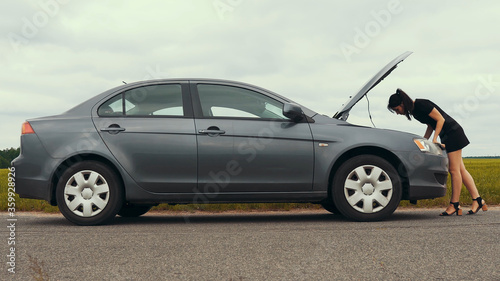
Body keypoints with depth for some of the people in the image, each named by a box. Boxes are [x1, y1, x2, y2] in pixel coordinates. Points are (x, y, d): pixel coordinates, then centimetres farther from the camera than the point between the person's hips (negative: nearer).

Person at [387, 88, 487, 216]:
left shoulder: (421, 105, -19)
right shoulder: (413, 110, 9)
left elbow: (440, 119, -17)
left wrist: (434, 139, -18)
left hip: (453, 133, -10)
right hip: (446, 136, 10)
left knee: (455, 170, -6)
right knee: (460, 170, 7)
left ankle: (454, 205, -2)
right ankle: (478, 200, 9)